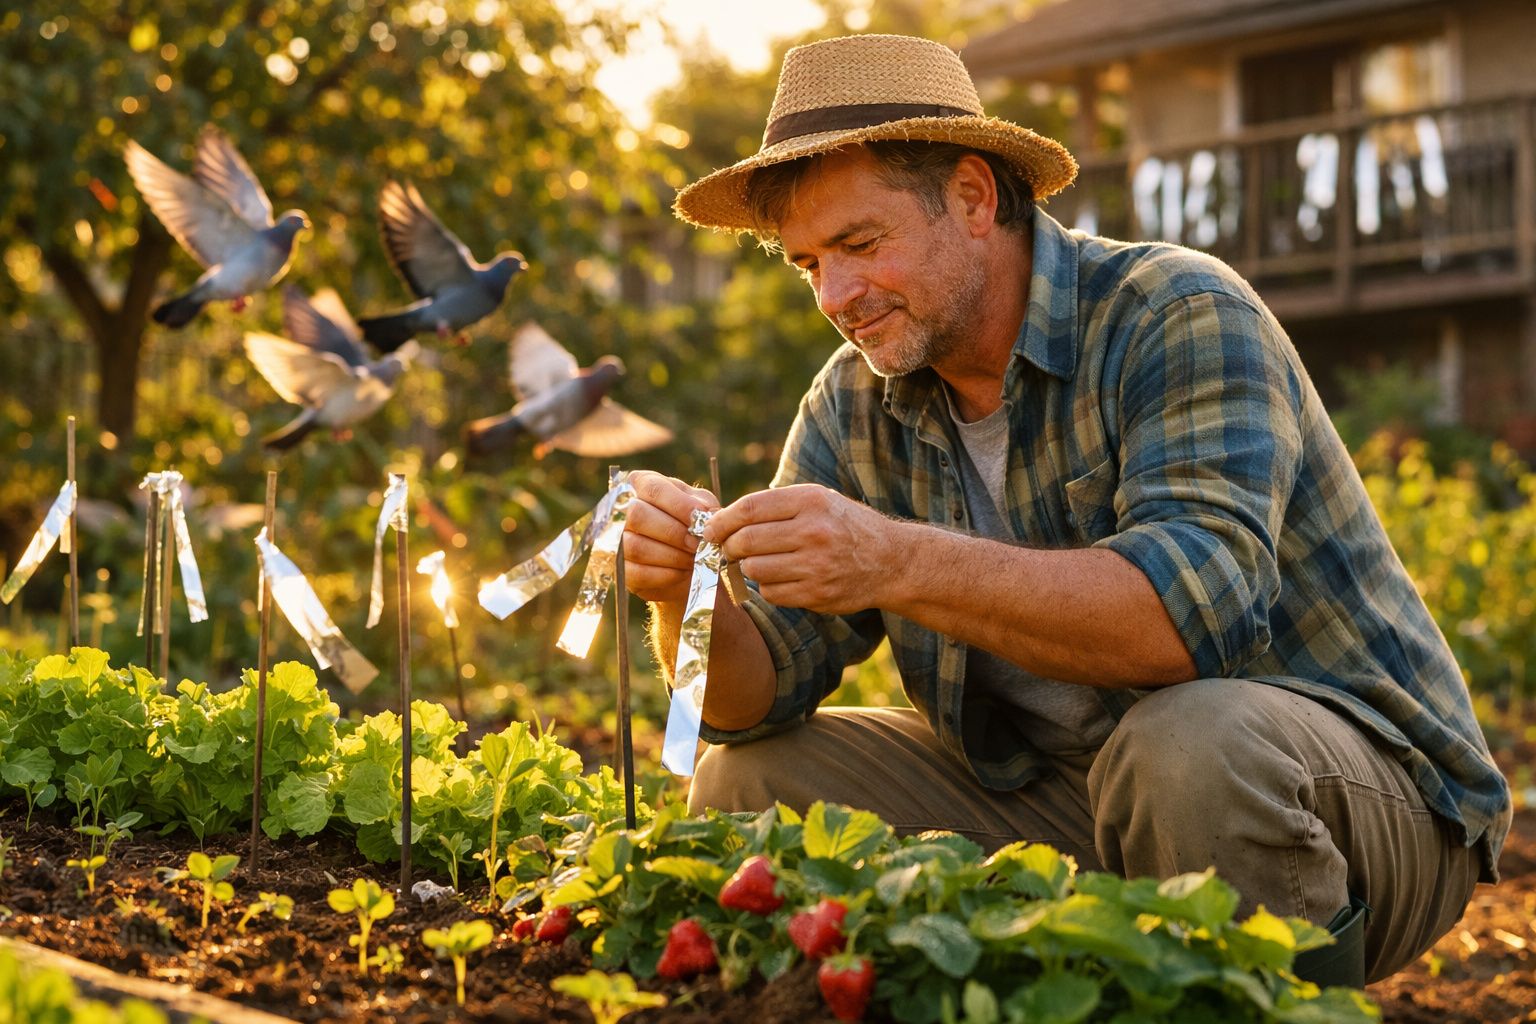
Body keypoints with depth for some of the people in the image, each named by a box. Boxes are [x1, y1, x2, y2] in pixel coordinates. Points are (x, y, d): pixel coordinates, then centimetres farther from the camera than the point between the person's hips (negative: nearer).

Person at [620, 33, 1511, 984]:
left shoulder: (1178, 315, -17)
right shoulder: (853, 404, 2)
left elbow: (1201, 605, -33)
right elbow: (762, 694, -2)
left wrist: (901, 564, -41)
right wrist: (686, 599, -24)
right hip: (1066, 799, 6)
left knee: (1186, 745, -38)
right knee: (751, 779, -2)